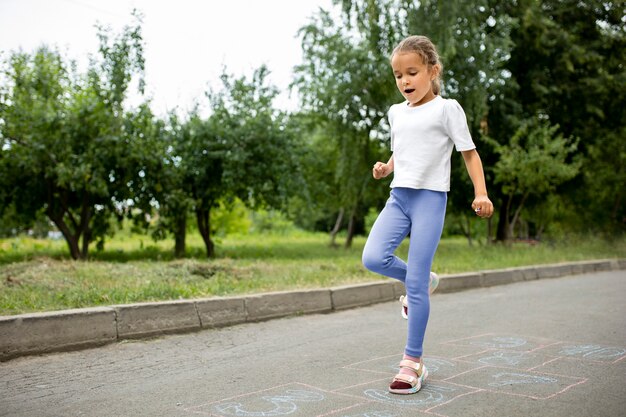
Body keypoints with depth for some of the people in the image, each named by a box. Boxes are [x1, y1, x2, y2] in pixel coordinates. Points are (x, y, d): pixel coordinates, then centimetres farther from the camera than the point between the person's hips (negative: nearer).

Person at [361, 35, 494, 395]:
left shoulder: (446, 109, -2)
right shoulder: (396, 113, 15)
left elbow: (469, 151, -1)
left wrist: (481, 194, -12)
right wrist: (385, 168, 4)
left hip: (430, 197, -5)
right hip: (399, 197, 6)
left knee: (416, 283, -7)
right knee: (374, 258, -17)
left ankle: (413, 362, 5)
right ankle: (419, 282, 15)